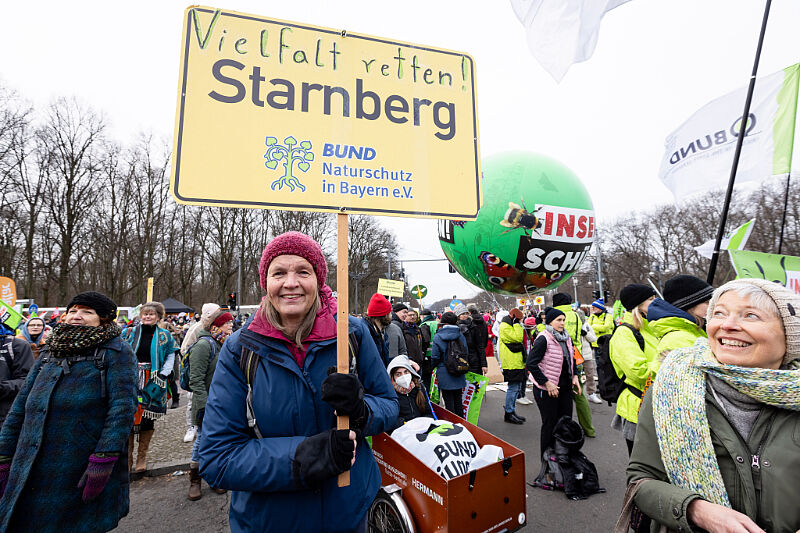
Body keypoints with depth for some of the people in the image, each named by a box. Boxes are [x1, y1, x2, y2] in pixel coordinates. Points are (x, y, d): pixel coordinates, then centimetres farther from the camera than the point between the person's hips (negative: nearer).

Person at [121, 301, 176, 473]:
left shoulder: (164, 336, 3)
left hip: (152, 382, -1)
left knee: (148, 418, 4)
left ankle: (142, 457, 20)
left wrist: (163, 373, -4)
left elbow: (170, 355, 7)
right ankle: (127, 458, 16)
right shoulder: (129, 333, 6)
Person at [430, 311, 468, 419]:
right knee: (458, 400, 16)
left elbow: (435, 357, -10)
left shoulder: (438, 337, -12)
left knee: (449, 401, 5)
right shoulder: (461, 335, -1)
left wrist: (432, 367, 9)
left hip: (444, 374, -4)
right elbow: (466, 353, 4)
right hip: (459, 375, 4)